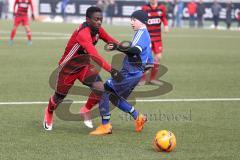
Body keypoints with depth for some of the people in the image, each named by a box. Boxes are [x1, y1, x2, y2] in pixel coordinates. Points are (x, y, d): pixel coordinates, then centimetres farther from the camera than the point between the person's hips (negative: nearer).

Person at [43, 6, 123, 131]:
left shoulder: (97, 30, -12)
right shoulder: (83, 33, -37)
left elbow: (110, 41, 6)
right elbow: (94, 55, -48)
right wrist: (111, 70, -55)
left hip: (84, 65, 6)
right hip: (68, 68, -6)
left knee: (100, 88, -19)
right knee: (59, 97, 13)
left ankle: (85, 111, 8)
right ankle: (49, 112, 48)